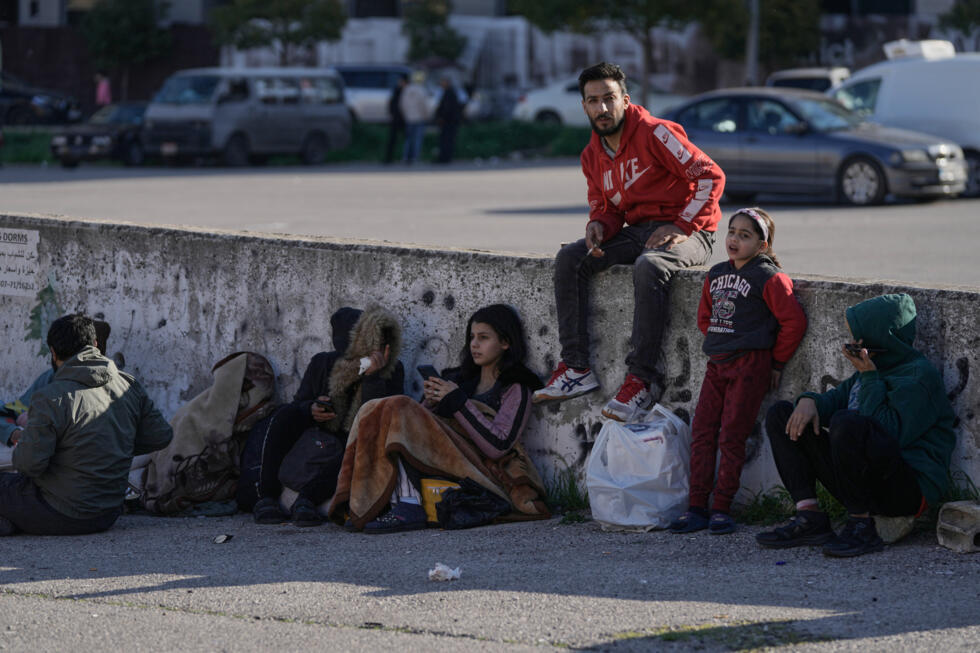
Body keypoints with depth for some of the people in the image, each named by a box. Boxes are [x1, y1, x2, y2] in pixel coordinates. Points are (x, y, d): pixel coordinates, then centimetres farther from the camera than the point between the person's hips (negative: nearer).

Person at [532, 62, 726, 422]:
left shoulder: (655, 133, -14)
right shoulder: (593, 155, 9)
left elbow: (711, 176, -16)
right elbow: (603, 204, 20)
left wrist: (681, 227, -20)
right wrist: (598, 225, -6)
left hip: (686, 234, -7)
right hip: (636, 231, 7)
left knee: (648, 267, -38)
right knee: (569, 258, -12)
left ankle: (641, 379, -36)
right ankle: (576, 368, -15)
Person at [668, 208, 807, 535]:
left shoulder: (769, 278, -8)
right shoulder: (716, 274, 13)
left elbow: (793, 321, -8)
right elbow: (705, 316, 26)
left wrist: (776, 362, -3)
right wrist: (718, 343, 14)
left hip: (750, 365, -7)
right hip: (717, 365, 7)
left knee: (731, 437, -6)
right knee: (702, 433, 2)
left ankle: (721, 508, 1)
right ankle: (697, 508, 5)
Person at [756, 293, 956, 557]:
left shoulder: (919, 375, -11)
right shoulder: (874, 368, 17)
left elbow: (889, 433, -22)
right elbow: (835, 399, 22)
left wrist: (869, 377, -17)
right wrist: (810, 401, -1)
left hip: (909, 490, -10)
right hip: (866, 486, 10)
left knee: (846, 423, -37)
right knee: (781, 414, 10)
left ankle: (861, 528, -23)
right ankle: (809, 517, -7)